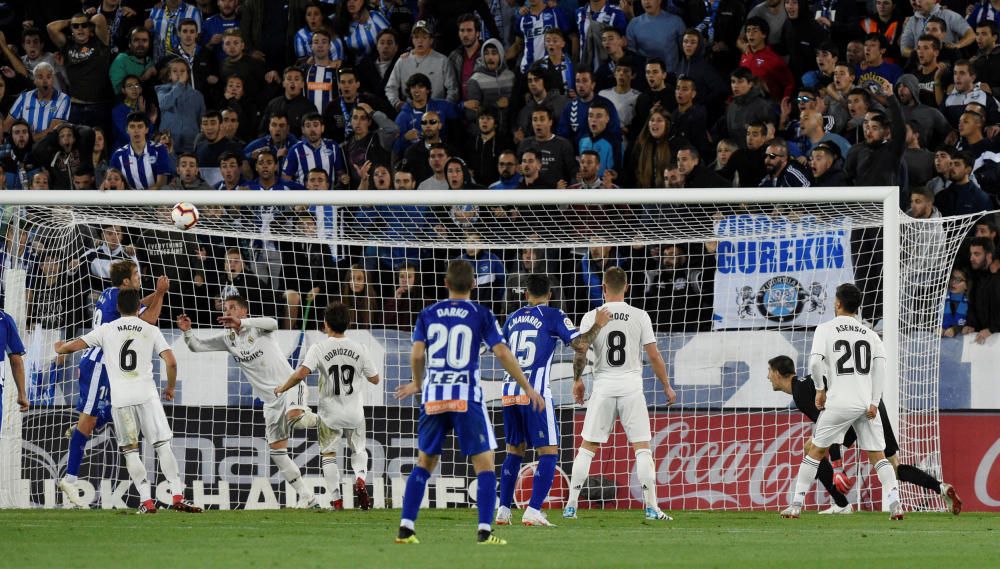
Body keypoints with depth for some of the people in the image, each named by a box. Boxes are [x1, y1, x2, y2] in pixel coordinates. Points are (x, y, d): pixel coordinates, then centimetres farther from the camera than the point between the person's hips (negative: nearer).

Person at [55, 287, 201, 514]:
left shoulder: (107, 330, 7)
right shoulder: (151, 331, 6)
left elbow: (74, 346, 9)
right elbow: (171, 362, 0)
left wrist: (60, 348, 32)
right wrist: (170, 388, 17)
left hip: (120, 398, 0)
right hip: (147, 393, 0)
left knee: (130, 451, 6)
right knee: (163, 445, 0)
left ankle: (146, 501, -2)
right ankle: (177, 496, -8)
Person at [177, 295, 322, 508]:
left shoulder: (257, 328, -5)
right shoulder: (227, 339, 12)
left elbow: (273, 324, -29)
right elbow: (196, 346, 10)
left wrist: (241, 322, -41)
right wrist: (187, 331, -12)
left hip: (288, 385, -7)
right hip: (270, 400, 7)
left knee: (294, 417, -41)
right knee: (277, 453, 1)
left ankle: (310, 417, -7)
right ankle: (307, 498, 8)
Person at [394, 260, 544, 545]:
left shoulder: (428, 314, 7)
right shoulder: (481, 315, 0)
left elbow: (417, 354, 1)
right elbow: (502, 353, -6)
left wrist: (418, 383, 20)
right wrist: (528, 387, 2)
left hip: (433, 397, 3)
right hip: (466, 398, -3)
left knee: (424, 463, 15)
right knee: (484, 464, 2)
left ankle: (405, 527, 7)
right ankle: (484, 530, -10)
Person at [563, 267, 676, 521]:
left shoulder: (592, 317, -1)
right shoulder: (639, 316, -1)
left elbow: (580, 352, -5)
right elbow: (654, 356, -2)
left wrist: (577, 380, 12)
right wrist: (667, 386, 9)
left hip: (603, 387, 1)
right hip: (632, 386, -1)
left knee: (587, 447, 8)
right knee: (642, 448, 3)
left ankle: (571, 505, 7)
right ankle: (651, 507, -4)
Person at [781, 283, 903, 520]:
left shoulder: (826, 329, 2)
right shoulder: (869, 333, 12)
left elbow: (815, 361, -12)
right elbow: (880, 364, -1)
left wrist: (820, 389, 4)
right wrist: (874, 402, -3)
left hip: (840, 402, -2)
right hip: (867, 403, 2)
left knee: (815, 450, 10)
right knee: (877, 455, 6)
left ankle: (796, 504, 9)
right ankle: (895, 502, -12)